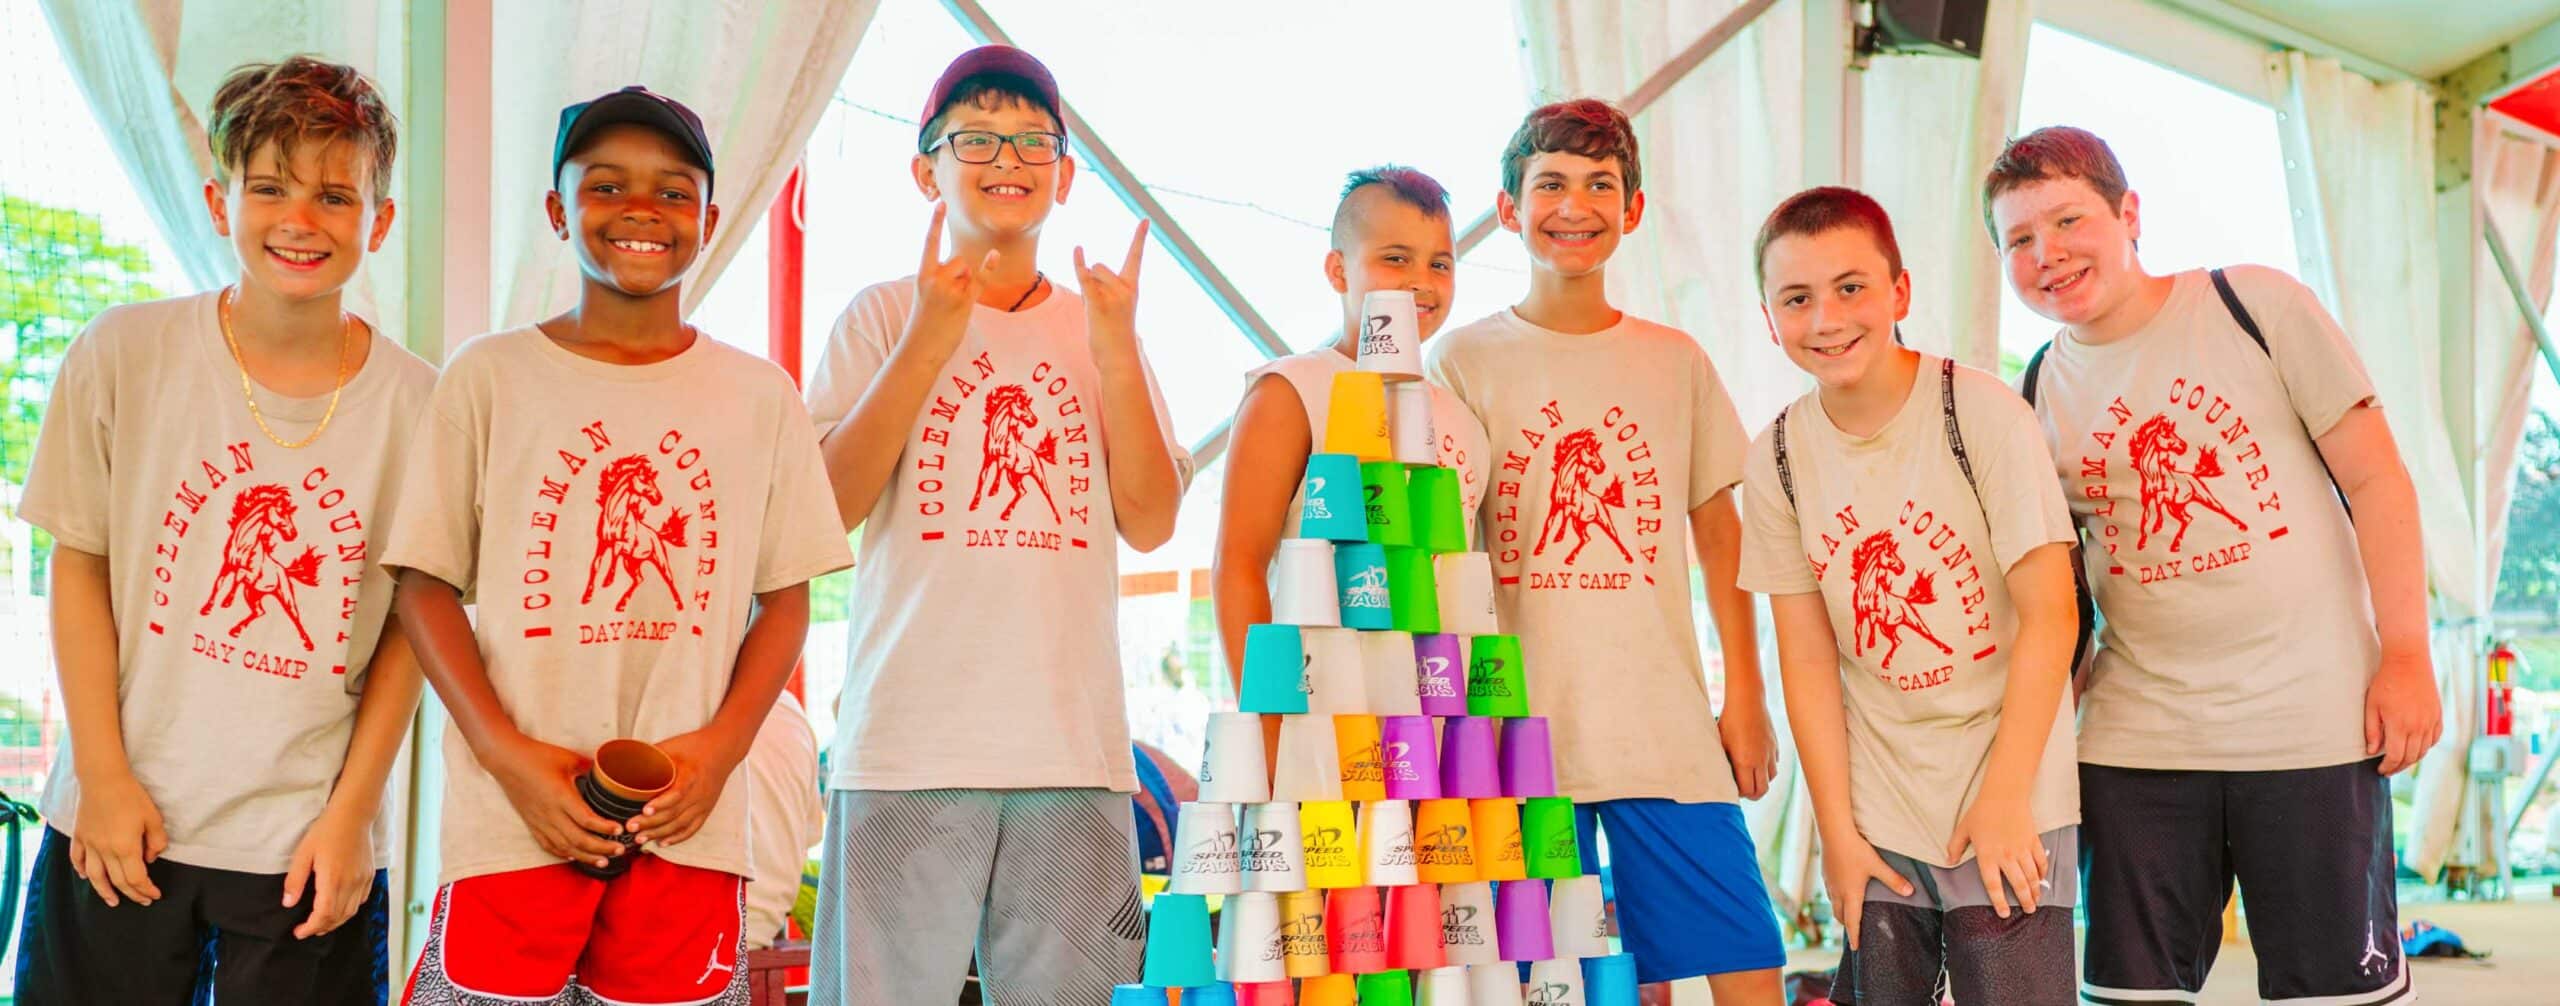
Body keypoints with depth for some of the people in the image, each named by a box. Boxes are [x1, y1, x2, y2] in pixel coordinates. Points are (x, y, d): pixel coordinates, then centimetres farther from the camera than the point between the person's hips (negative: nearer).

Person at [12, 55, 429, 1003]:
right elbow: (80, 565, 0)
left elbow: (408, 628, -1)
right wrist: (104, 777, -3)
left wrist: (351, 812, -4)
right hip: (124, 821, 1)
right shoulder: (123, 354, -5)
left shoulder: (414, 401, -6)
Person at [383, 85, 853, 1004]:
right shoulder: (489, 376, 5)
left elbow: (785, 599, 10)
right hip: (511, 823, -1)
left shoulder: (760, 396, 8)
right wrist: (509, 755, -9)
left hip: (689, 827, 1)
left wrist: (720, 747, -6)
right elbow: (426, 586, 4)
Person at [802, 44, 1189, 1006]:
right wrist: (928, 343, -10)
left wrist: (1116, 352, -4)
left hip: (1075, 745, 3)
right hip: (909, 744, -2)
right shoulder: (883, 315, 7)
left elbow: (1150, 523, 6)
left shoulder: (1100, 326, 15)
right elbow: (826, 506, -4)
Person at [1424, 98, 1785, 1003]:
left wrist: (1745, 695, 8)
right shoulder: (1462, 362, 4)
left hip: (1668, 726, 2)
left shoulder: (1676, 361, 12)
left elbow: (1718, 530, 15)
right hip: (1519, 727, -2)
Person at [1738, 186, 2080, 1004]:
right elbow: (1807, 658, 0)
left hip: (2009, 809, -3)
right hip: (1877, 817, 3)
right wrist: (1837, 829, -3)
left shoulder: (1983, 414, -12)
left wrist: (2003, 798, -12)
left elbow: (2049, 615, -12)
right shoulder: (1776, 459, -2)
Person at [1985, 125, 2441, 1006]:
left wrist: (2406, 654, -8)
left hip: (2313, 723, -3)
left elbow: (2375, 481, -2)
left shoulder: (2256, 306, -3)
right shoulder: (2036, 400, 6)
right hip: (2136, 741, 3)